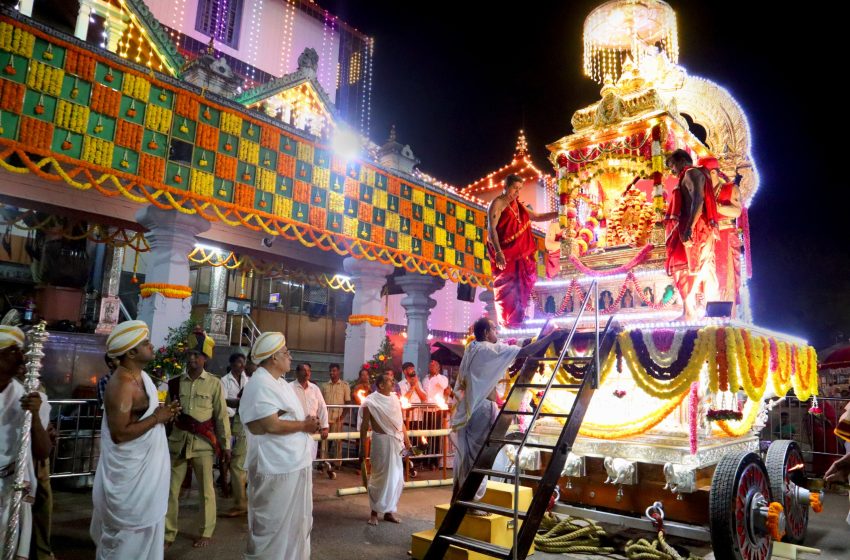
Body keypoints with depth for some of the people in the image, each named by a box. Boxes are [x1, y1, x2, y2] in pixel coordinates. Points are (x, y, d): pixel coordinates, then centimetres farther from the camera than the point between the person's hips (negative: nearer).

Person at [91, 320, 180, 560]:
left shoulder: (140, 376, 6)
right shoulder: (122, 385, -24)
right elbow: (120, 433, -27)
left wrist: (163, 412, 1)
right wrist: (157, 418, -21)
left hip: (145, 469, 9)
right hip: (130, 473, -9)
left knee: (145, 529, 21)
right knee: (128, 536, 6)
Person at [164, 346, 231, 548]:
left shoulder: (214, 383, -3)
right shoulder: (175, 382, 5)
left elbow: (221, 415, -1)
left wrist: (225, 444, -2)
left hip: (203, 442, -3)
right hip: (178, 440, 3)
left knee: (206, 490, 7)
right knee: (171, 488, 8)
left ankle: (206, 532, 21)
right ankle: (168, 532, 24)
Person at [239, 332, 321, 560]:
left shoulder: (280, 382, 14)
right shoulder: (260, 385, -19)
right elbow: (271, 425, -27)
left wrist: (309, 422, 2)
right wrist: (304, 425, -13)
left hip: (295, 464, 10)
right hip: (277, 469, -10)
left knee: (297, 522, 22)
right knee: (272, 527, 4)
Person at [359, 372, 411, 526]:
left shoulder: (395, 398, 8)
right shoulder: (371, 401, -10)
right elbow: (364, 426, -8)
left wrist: (406, 440, 11)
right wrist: (362, 448, -9)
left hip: (396, 441, 6)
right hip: (381, 441, -6)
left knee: (396, 478, 10)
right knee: (380, 477, 2)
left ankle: (389, 511, 24)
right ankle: (374, 512, 18)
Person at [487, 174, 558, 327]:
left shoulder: (518, 205, 16)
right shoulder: (497, 203, -9)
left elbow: (537, 217, 25)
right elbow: (491, 229, -19)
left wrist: (557, 214, 13)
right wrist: (498, 252, -30)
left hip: (519, 254, 8)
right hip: (504, 254, -8)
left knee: (520, 287, 10)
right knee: (506, 287, -3)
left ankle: (516, 318, 21)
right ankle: (506, 321, 8)